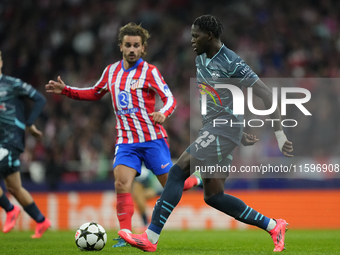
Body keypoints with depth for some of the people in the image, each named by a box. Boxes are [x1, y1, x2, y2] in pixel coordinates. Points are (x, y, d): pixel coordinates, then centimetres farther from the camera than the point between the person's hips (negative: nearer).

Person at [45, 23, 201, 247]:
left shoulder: (150, 72, -5)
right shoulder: (111, 71, 10)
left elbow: (170, 99, -10)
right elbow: (95, 94, 26)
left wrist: (163, 113, -33)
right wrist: (65, 90, 16)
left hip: (152, 138, -3)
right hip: (126, 141, 3)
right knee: (122, 183, -17)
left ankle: (196, 182, 33)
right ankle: (126, 235, -14)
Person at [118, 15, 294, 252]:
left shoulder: (231, 63, -14)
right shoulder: (201, 59, 13)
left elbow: (265, 93, -14)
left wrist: (279, 134, -17)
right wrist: (239, 131, 28)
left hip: (223, 130, -10)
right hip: (211, 129, 10)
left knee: (178, 172, -16)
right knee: (213, 196, 8)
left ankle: (151, 237, -16)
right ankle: (273, 226, 15)